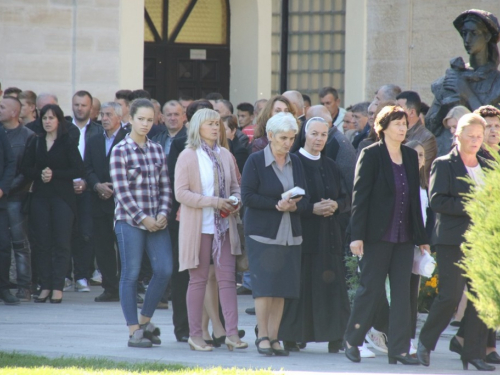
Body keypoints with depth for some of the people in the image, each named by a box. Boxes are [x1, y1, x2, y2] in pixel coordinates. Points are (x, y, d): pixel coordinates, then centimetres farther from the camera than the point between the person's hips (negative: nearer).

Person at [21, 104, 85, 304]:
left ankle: (57, 287, -4)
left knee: (61, 243, -5)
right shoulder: (36, 143, 10)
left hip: (62, 197, -3)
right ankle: (45, 286, 5)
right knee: (43, 242, 2)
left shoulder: (68, 143, -1)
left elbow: (78, 171, -6)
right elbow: (25, 168, 8)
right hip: (40, 197, 3)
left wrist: (54, 174, -12)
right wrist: (40, 174, -11)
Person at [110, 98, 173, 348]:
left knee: (164, 270, -4)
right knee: (131, 274, -1)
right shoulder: (121, 151, -4)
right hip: (129, 221, -5)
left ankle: (145, 321, 14)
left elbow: (165, 187, 11)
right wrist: (142, 218, -12)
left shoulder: (157, 150, 11)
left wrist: (163, 214, -4)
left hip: (156, 221, 5)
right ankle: (134, 331, 4)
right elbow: (121, 190, -9)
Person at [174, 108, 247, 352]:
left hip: (223, 226, 4)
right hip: (198, 227, -4)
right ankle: (195, 334, 10)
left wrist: (235, 201, -7)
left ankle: (232, 333, -2)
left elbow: (235, 186, 17)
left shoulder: (225, 156, 9)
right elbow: (181, 193, -11)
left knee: (227, 278, -1)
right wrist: (213, 202, -19)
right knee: (198, 280, 3)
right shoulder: (187, 157, -5)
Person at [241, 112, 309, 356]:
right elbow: (247, 196, -10)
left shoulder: (295, 163, 11)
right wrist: (277, 205, -17)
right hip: (262, 233, -5)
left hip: (290, 235, 5)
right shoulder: (256, 161, -3)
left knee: (282, 288, 2)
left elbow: (305, 199, 10)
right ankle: (262, 336, -2)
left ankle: (274, 337, 7)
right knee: (264, 284, -9)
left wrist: (293, 206, -13)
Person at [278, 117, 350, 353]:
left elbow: (346, 199, 14)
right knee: (299, 287, -6)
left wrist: (335, 205, -7)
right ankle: (291, 337, 1)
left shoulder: (331, 166, 15)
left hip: (328, 236, 5)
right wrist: (313, 208, -18)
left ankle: (335, 338, -1)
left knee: (331, 287, -2)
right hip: (302, 233, -5)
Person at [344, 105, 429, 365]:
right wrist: (357, 235, -15)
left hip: (404, 237, 5)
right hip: (377, 234, -5)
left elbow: (415, 198, 14)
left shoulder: (411, 157, 10)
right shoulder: (371, 155, -6)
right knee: (371, 289, -1)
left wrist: (421, 236, 13)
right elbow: (360, 196, -9)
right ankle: (352, 341, 16)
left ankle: (399, 350, 5)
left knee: (402, 292, 3)